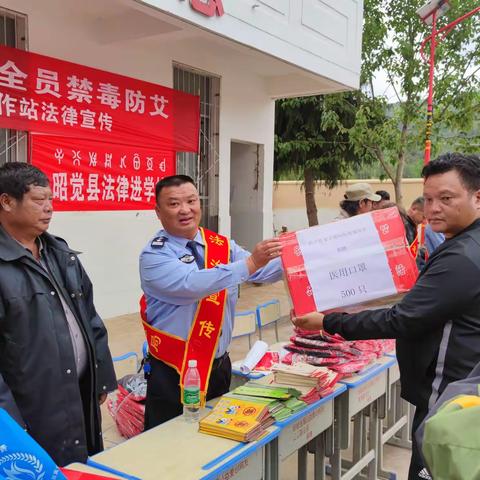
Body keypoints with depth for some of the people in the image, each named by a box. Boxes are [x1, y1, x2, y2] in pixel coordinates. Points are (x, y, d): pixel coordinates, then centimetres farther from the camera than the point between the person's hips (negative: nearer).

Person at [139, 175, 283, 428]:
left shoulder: (222, 246, 4)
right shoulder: (154, 255, -13)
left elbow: (264, 271, -7)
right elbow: (192, 284, -29)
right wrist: (250, 262, -33)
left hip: (220, 366, 5)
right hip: (174, 373, -5)